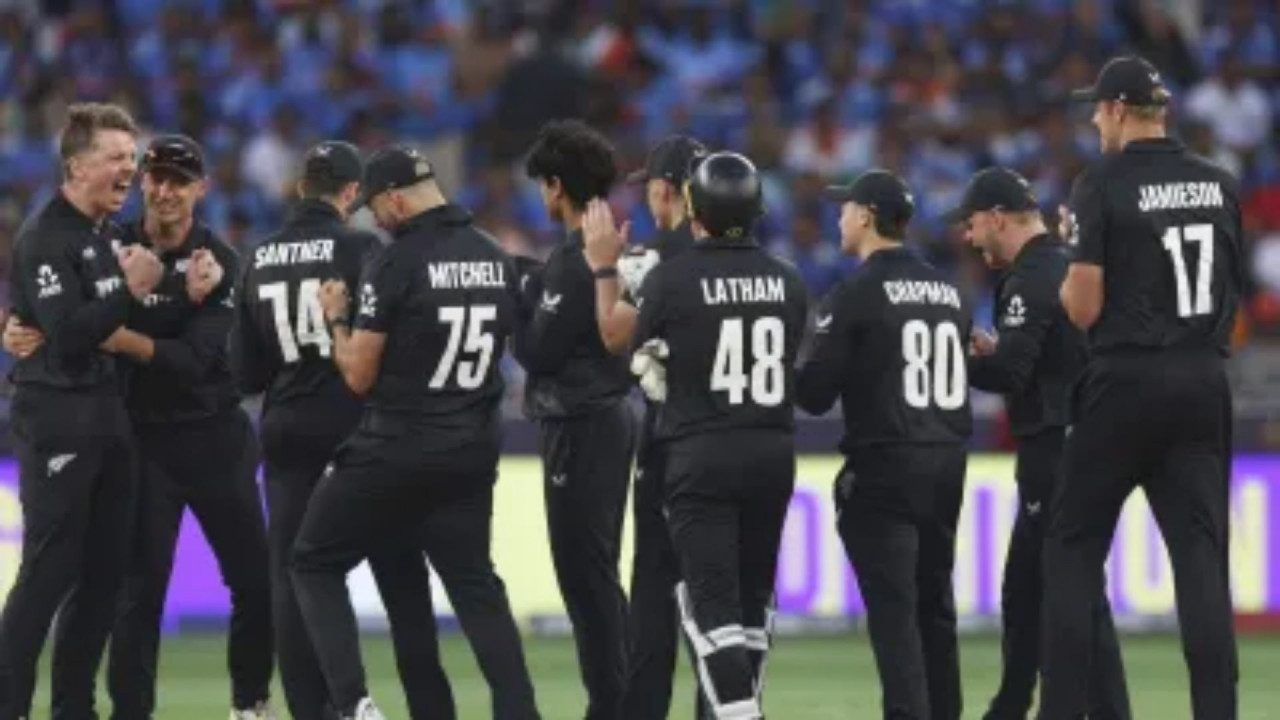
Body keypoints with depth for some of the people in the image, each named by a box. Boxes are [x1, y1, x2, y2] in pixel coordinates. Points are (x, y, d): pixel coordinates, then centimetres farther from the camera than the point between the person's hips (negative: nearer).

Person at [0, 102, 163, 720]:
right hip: (56, 420, -9)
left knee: (104, 573, 10)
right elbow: (67, 334, -22)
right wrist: (130, 291, -25)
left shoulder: (110, 235, 15)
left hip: (108, 416, 9)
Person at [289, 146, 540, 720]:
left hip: (396, 449, -6)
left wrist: (337, 319, 6)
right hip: (472, 451, 6)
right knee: (474, 582, 13)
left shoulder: (396, 263, -14)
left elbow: (359, 375, -10)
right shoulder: (496, 260, 5)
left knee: (315, 563, 7)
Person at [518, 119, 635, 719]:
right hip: (612, 416, 10)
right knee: (600, 574, 15)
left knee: (584, 574, -6)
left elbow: (538, 351, -17)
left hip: (580, 425, -10)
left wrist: (518, 304, 0)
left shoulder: (575, 259, -17)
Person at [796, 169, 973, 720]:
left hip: (883, 467, -7)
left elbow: (814, 395, -11)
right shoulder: (949, 292, 11)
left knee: (893, 607, -10)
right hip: (947, 464, 7)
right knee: (935, 604, 14)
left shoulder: (856, 292, -9)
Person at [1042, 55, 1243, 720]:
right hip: (1204, 385, 4)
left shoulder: (1102, 185, -8)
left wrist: (1063, 282, 8)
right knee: (1201, 552, 2)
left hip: (1126, 383, -4)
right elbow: (1233, 294, 13)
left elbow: (1084, 307, -12)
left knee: (1074, 546, 6)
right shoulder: (1221, 185, 9)